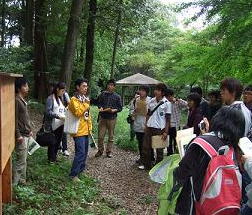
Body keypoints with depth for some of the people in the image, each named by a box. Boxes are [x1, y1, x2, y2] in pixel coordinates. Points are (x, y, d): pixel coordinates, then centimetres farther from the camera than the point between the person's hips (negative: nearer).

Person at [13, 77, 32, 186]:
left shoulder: (23, 100, 12)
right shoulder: (16, 100, -17)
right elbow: (15, 120, -20)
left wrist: (29, 130, 20)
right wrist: (18, 135, -21)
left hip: (25, 134, 10)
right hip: (21, 135, -10)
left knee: (23, 159, 16)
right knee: (20, 160, -5)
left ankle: (22, 180, 26)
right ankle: (13, 183, 5)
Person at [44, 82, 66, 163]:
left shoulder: (60, 98, 14)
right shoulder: (50, 98, -11)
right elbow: (48, 112, -18)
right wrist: (58, 116, -23)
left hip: (60, 124, 7)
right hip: (53, 126, -7)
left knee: (58, 141, 14)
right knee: (52, 143, 4)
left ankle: (54, 157, 29)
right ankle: (51, 159, 19)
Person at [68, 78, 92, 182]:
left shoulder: (84, 99, 14)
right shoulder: (74, 100, -12)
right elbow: (78, 113, -27)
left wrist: (90, 127, 19)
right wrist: (86, 104, -20)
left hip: (85, 130, 9)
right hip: (79, 131, -9)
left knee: (85, 151, 16)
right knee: (80, 152, -13)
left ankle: (81, 169, 31)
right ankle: (74, 174, -5)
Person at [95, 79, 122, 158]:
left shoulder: (117, 96, 5)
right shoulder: (103, 94, 8)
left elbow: (120, 108, 4)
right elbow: (99, 103, 13)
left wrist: (114, 110, -14)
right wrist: (100, 108, -8)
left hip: (112, 118, -1)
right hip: (102, 117, 1)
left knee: (111, 136, 6)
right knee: (100, 135, 1)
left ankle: (109, 151, 18)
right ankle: (100, 150, 17)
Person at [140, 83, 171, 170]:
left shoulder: (167, 103, -7)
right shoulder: (151, 101, 6)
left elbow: (168, 119, -6)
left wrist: (166, 132, -11)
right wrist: (146, 125, 11)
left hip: (159, 128, -5)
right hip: (149, 127, 5)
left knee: (159, 148, 6)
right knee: (146, 146, 11)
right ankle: (146, 165, 26)